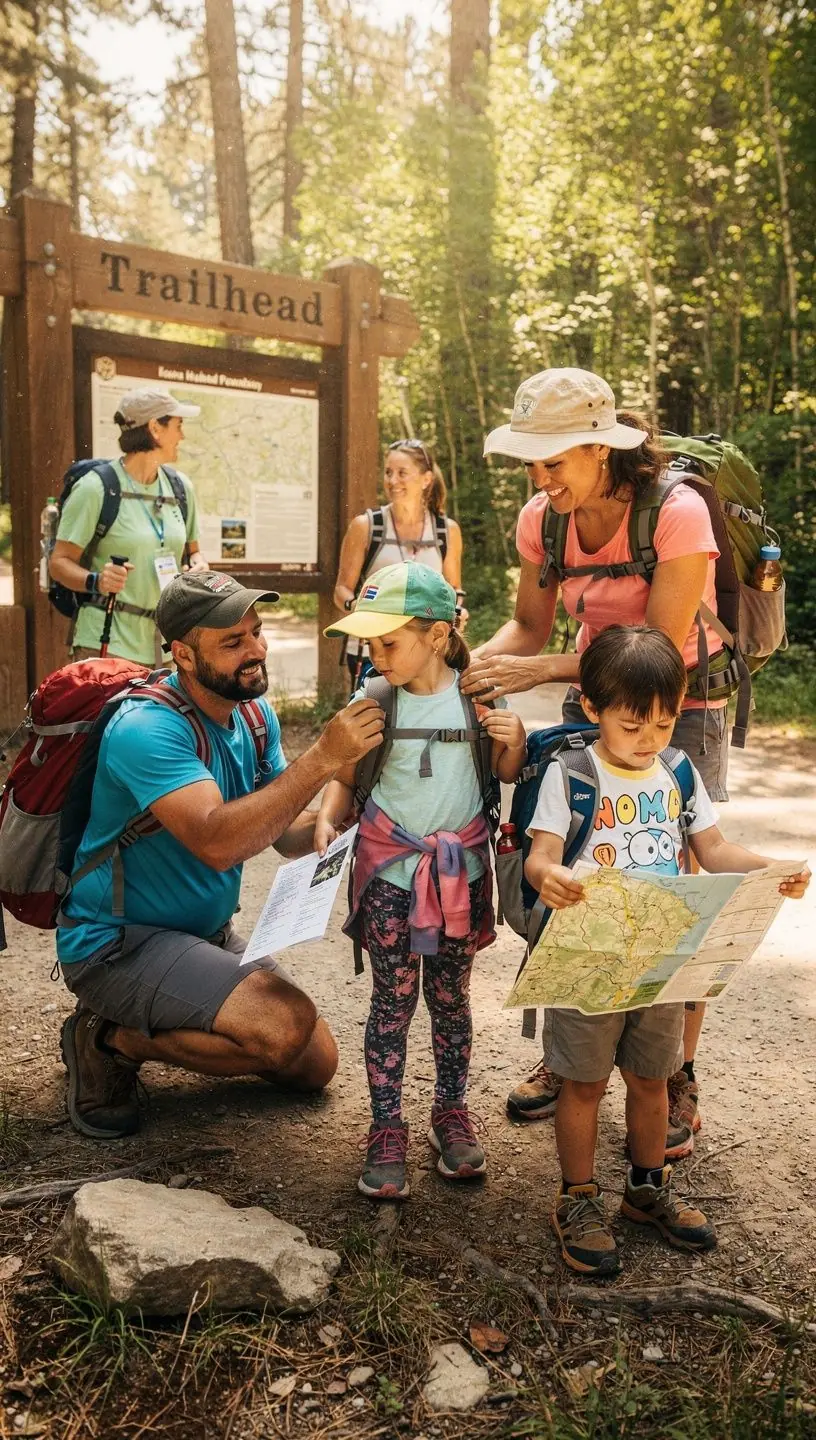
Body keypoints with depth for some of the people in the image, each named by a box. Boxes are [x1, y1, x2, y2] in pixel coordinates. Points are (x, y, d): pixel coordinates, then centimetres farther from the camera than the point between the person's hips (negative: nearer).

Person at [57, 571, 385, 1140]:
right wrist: (323, 757, -39)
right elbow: (217, 843, -38)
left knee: (316, 1066, 12)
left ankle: (158, 1026, 23)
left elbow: (288, 835, -1)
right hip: (118, 941, -8)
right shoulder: (148, 728, -26)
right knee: (286, 1026, -28)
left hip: (207, 933, 9)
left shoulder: (256, 716, 1)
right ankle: (111, 1039, -5)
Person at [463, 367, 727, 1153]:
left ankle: (677, 1082, 15)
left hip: (680, 711, -5)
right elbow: (530, 624, 3)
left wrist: (539, 670, -31)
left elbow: (663, 650, -26)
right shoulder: (543, 518, -6)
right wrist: (475, 664, -17)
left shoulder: (676, 512, -23)